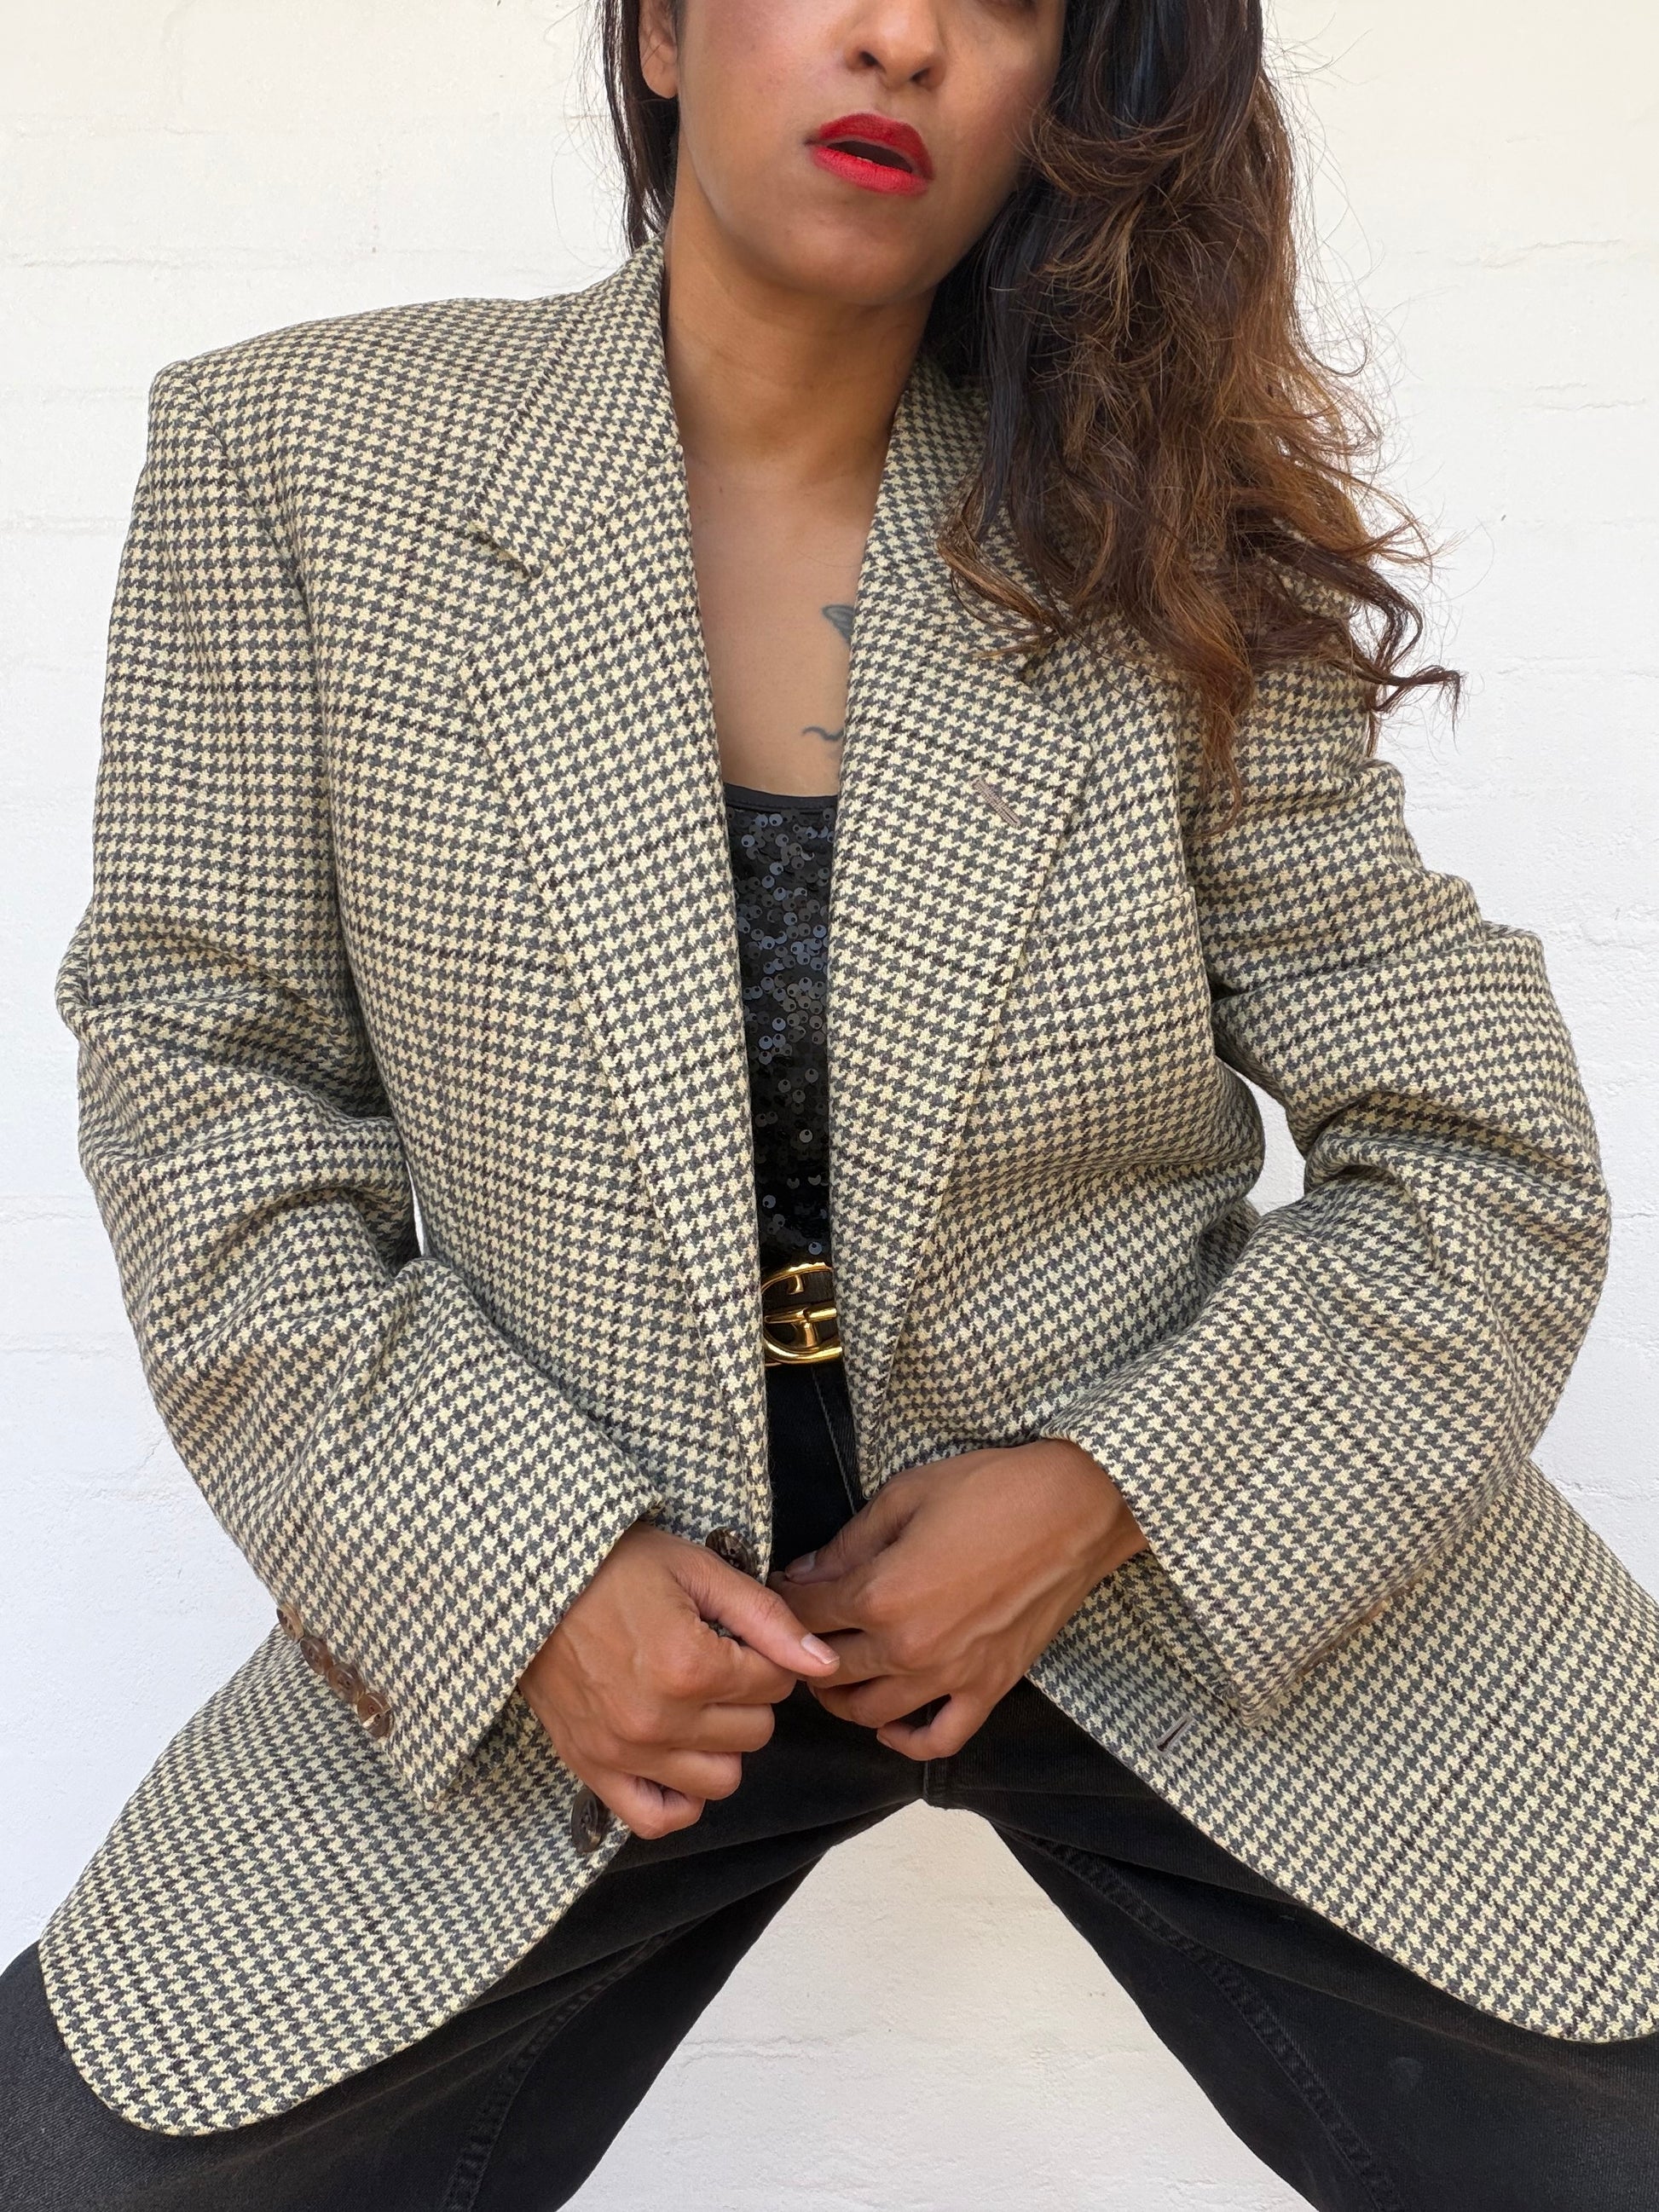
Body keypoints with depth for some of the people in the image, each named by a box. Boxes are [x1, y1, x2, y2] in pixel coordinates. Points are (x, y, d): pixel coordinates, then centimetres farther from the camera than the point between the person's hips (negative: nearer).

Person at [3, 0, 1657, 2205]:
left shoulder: (1172, 555, -5)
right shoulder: (294, 455, -5)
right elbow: (199, 1073, -3)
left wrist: (1107, 1500, -15)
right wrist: (522, 1564, -13)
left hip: (1179, 1573, 1)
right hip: (554, 1605, 1)